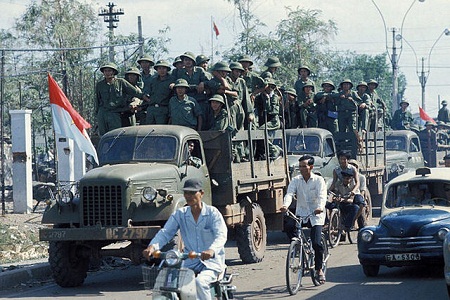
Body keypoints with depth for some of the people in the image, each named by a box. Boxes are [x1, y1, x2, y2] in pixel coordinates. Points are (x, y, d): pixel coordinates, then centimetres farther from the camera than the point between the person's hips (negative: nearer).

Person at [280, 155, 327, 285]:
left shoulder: (319, 180, -4)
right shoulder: (295, 180, 3)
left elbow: (322, 196, -18)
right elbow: (290, 194, -12)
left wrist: (320, 207, -40)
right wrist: (285, 205, -33)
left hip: (316, 216, -4)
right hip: (301, 214, 4)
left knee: (316, 243, -13)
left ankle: (319, 269, 3)